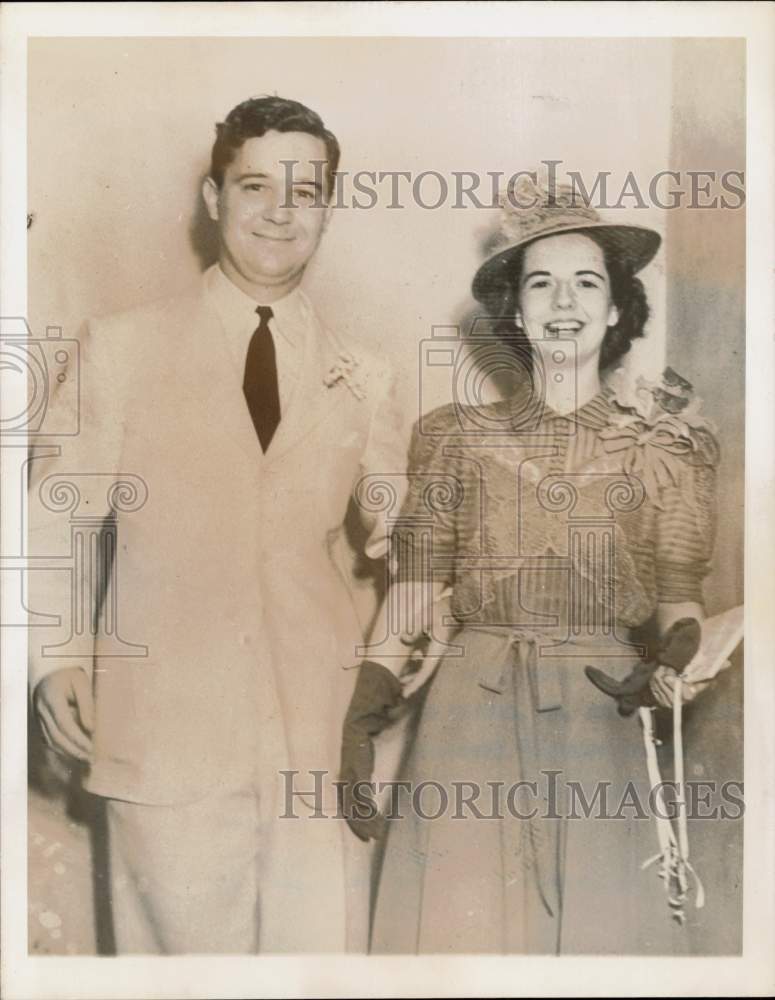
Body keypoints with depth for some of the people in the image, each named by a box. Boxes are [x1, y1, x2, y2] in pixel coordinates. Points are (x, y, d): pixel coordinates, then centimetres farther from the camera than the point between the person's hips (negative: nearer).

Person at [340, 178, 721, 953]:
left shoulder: (665, 446, 7)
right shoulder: (459, 438, 7)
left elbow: (680, 608, 2)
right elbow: (412, 609, 3)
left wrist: (674, 668, -20)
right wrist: (359, 728, -8)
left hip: (607, 725, 0)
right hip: (470, 722, 0)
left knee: (603, 922, 4)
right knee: (461, 920, 2)